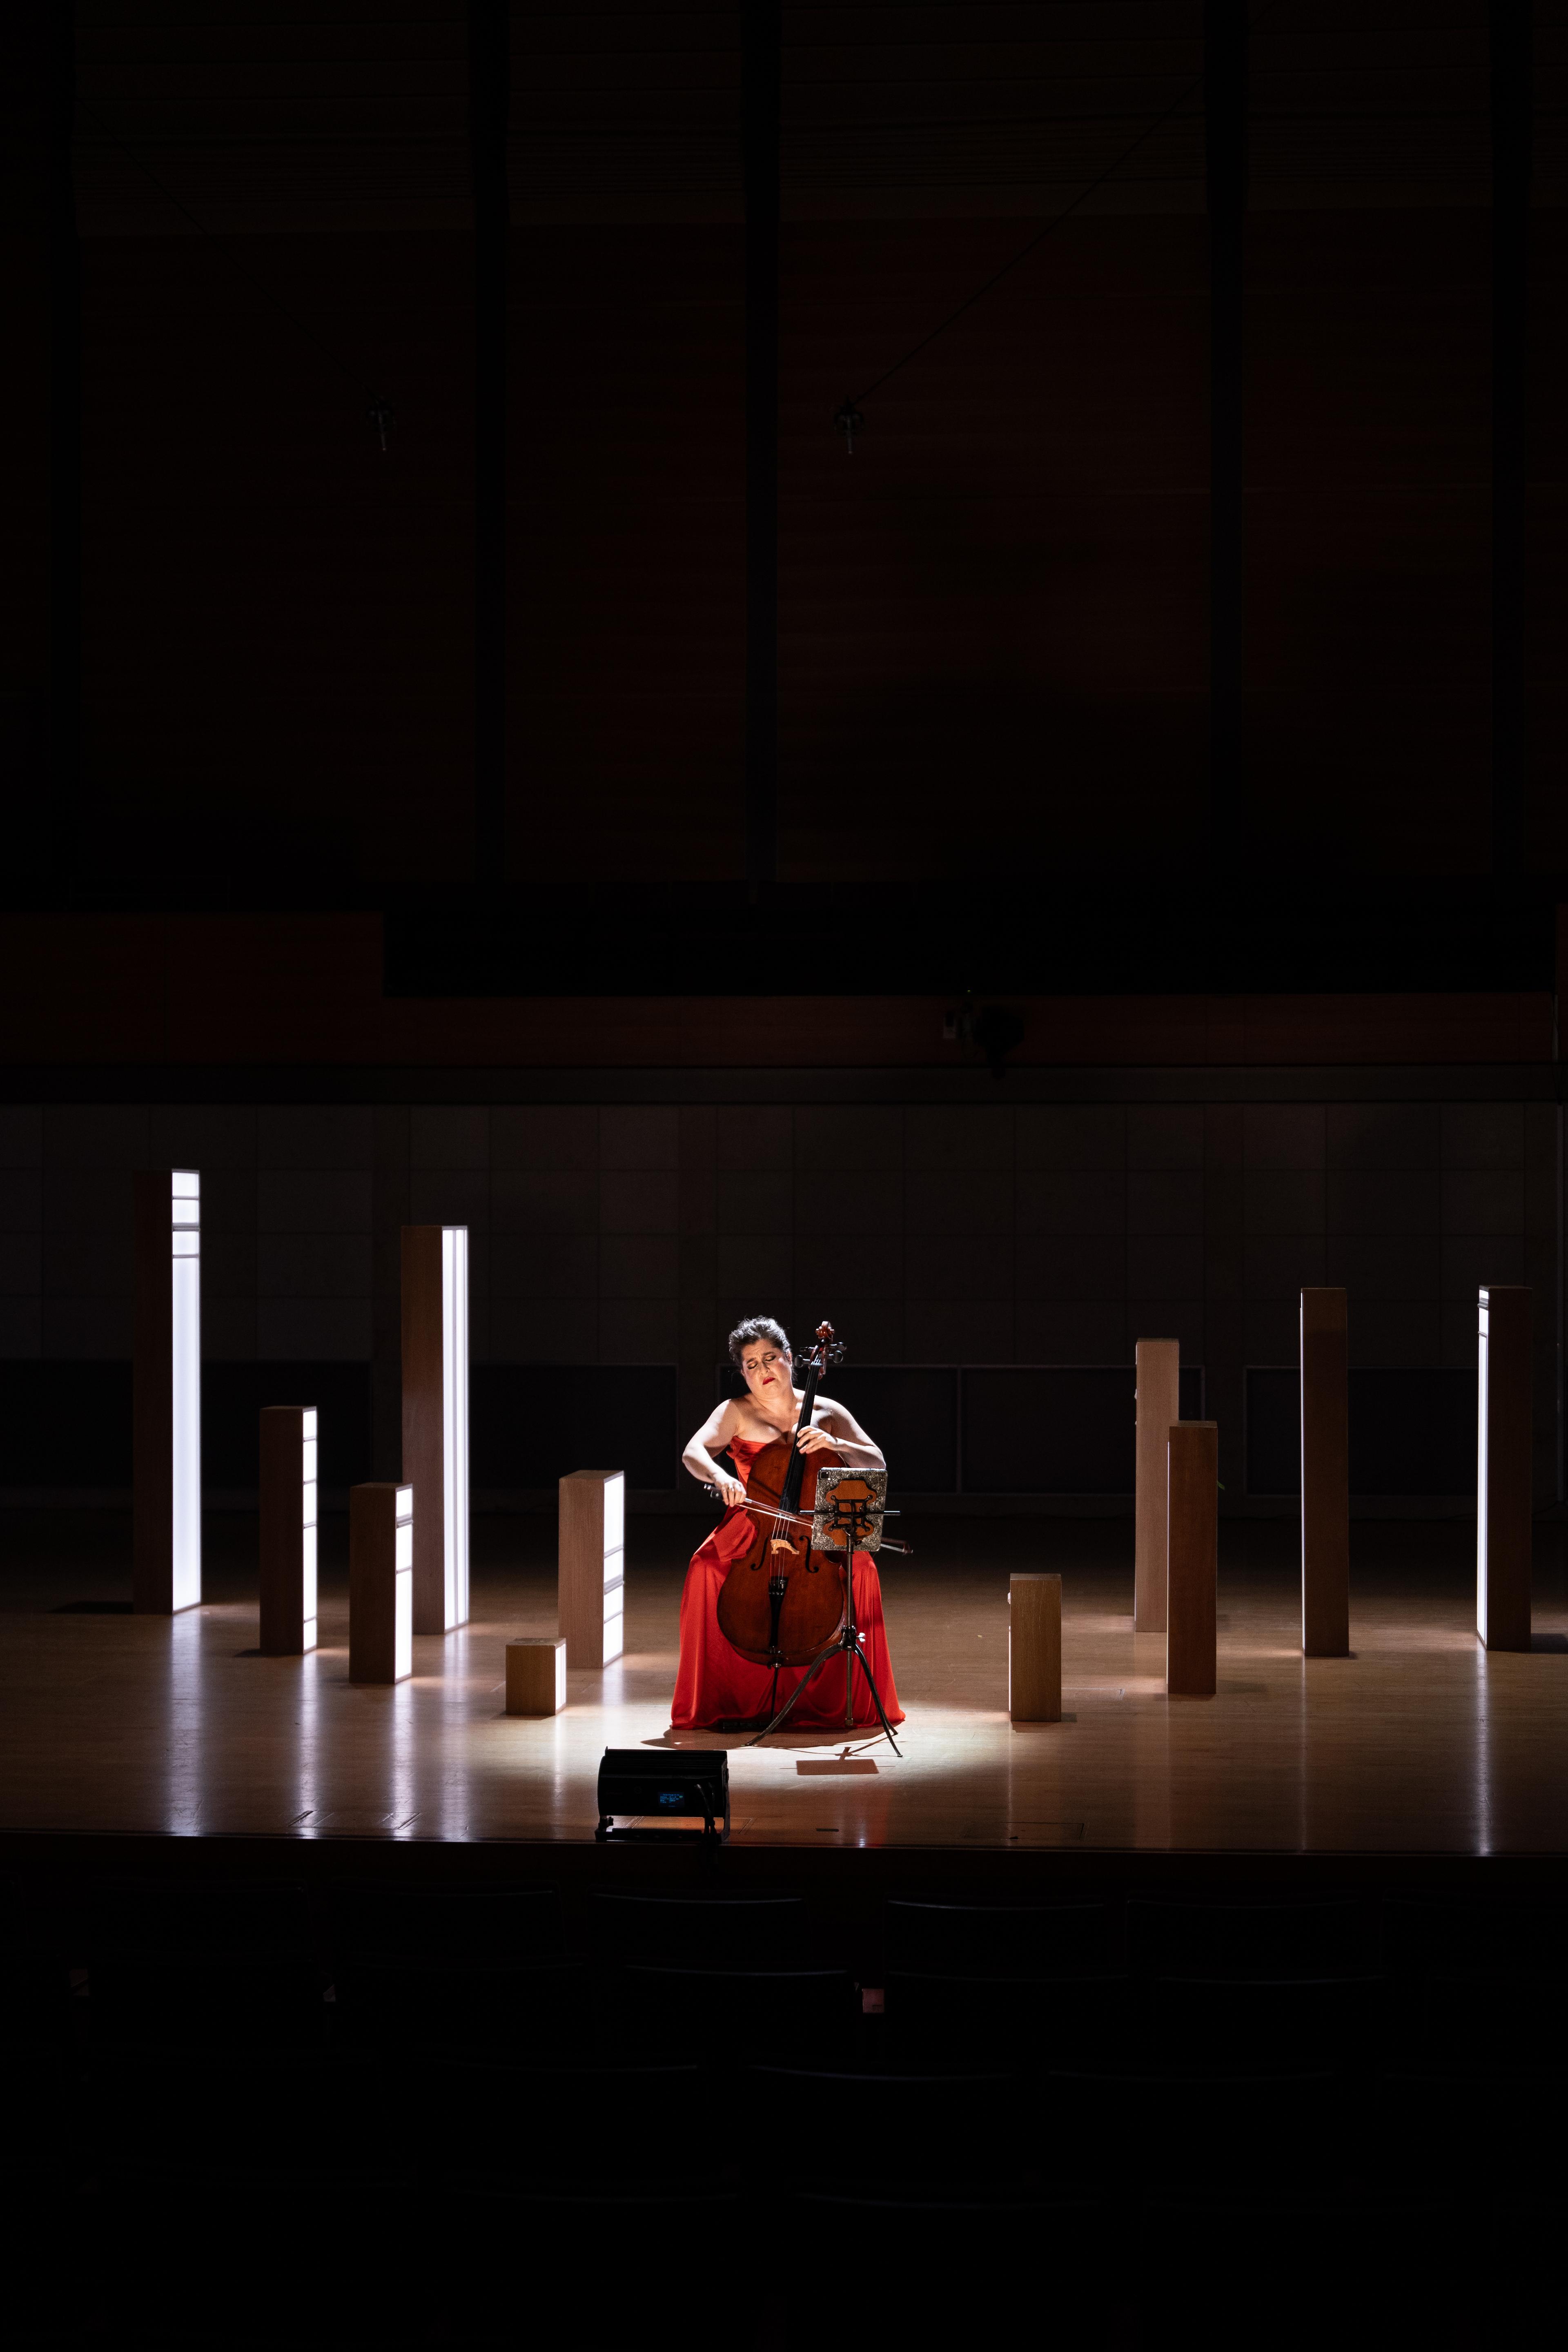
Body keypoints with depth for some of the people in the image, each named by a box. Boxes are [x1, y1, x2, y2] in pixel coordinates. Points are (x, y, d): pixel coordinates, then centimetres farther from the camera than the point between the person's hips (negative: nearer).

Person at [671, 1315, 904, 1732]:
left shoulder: (826, 1412, 7)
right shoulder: (735, 1413, 5)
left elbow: (876, 1465, 0)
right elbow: (693, 1453, -10)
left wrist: (834, 1443, -19)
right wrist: (719, 1476, -32)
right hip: (751, 1529, 0)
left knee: (860, 1568, -30)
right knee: (706, 1567, -32)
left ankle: (836, 1702, -14)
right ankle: (729, 1701, -17)